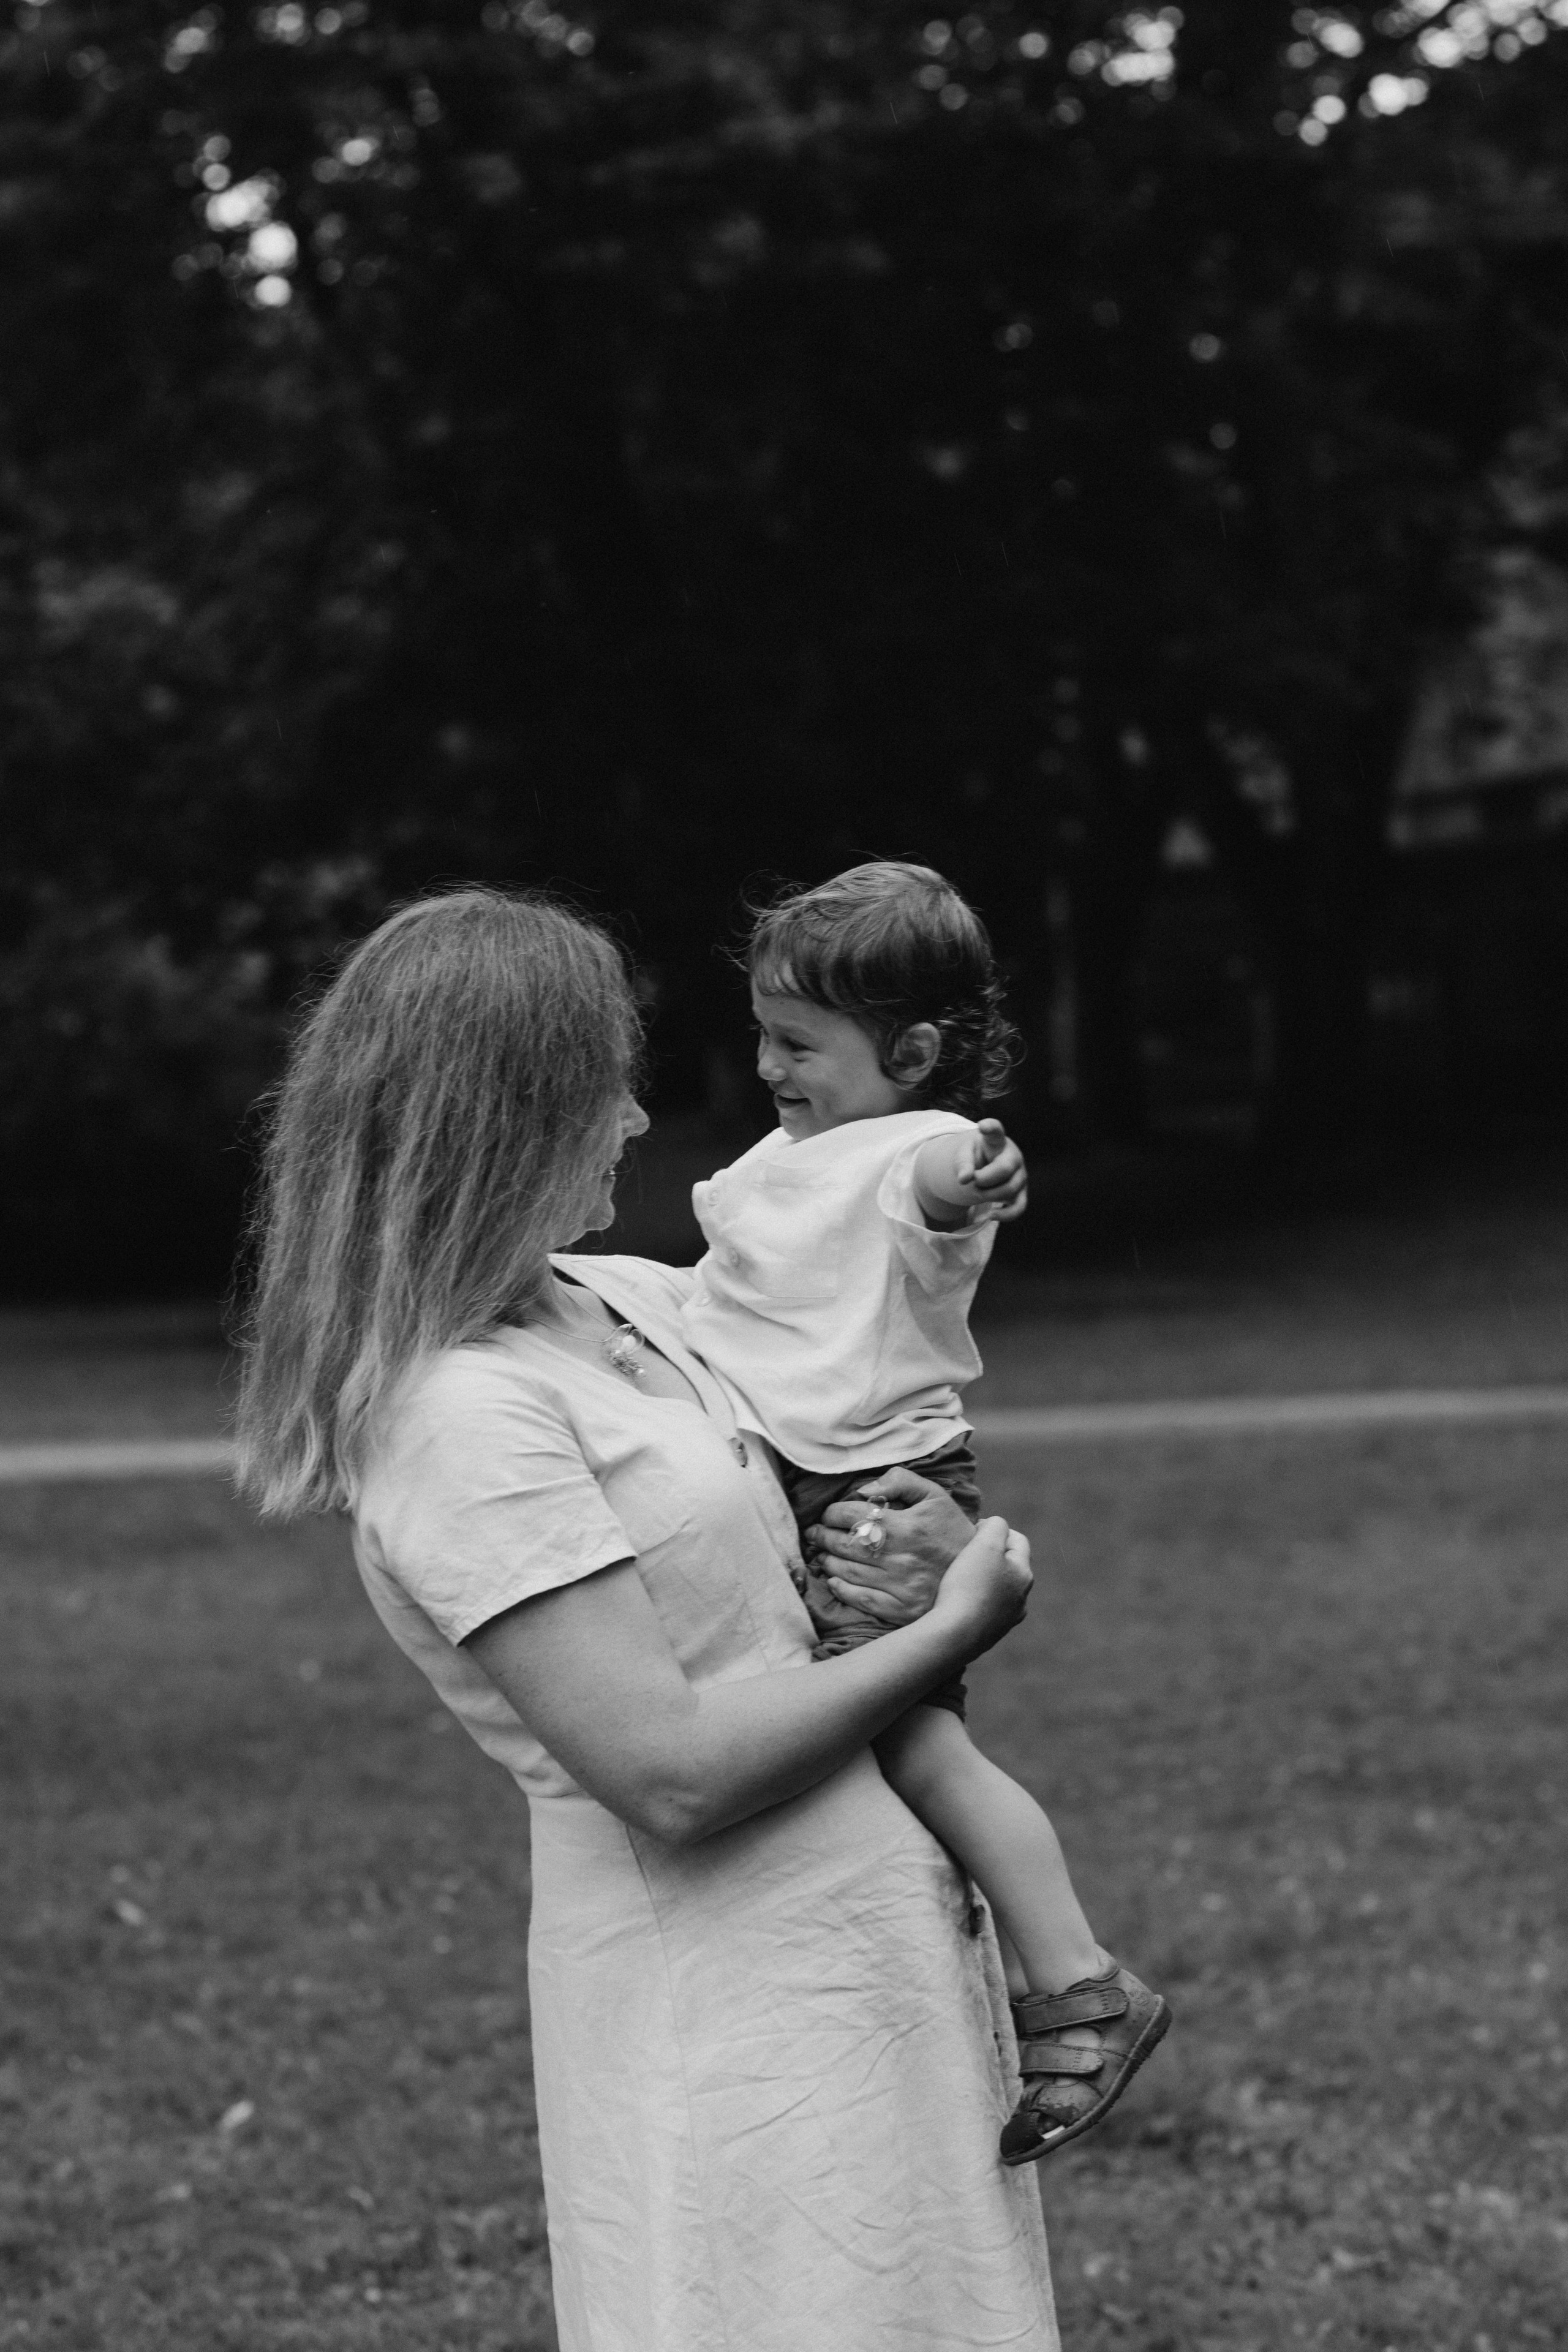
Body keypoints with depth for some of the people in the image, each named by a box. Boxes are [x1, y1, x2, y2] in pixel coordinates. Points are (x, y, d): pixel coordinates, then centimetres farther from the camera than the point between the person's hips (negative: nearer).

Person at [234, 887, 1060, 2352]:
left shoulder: (621, 1301, 8)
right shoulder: (462, 1419, -19)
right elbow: (669, 1769, -22)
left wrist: (935, 1543, 0)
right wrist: (952, 1631, -12)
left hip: (883, 1935, 9)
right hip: (736, 1996, -9)